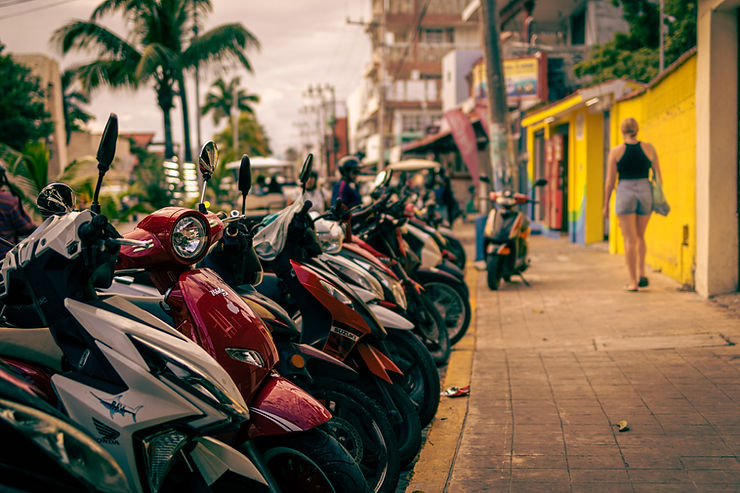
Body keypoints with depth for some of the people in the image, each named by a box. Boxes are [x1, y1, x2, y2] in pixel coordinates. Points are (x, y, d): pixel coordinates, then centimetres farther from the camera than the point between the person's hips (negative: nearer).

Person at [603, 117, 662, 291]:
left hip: (625, 194, -2)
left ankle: (633, 282, -1)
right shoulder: (648, 148, 2)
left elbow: (610, 181, -3)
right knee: (640, 236, 20)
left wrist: (606, 205, 5)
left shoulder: (616, 151, -3)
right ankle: (641, 273, 7)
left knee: (630, 239, 1)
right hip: (645, 193, 2)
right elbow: (658, 176, 4)